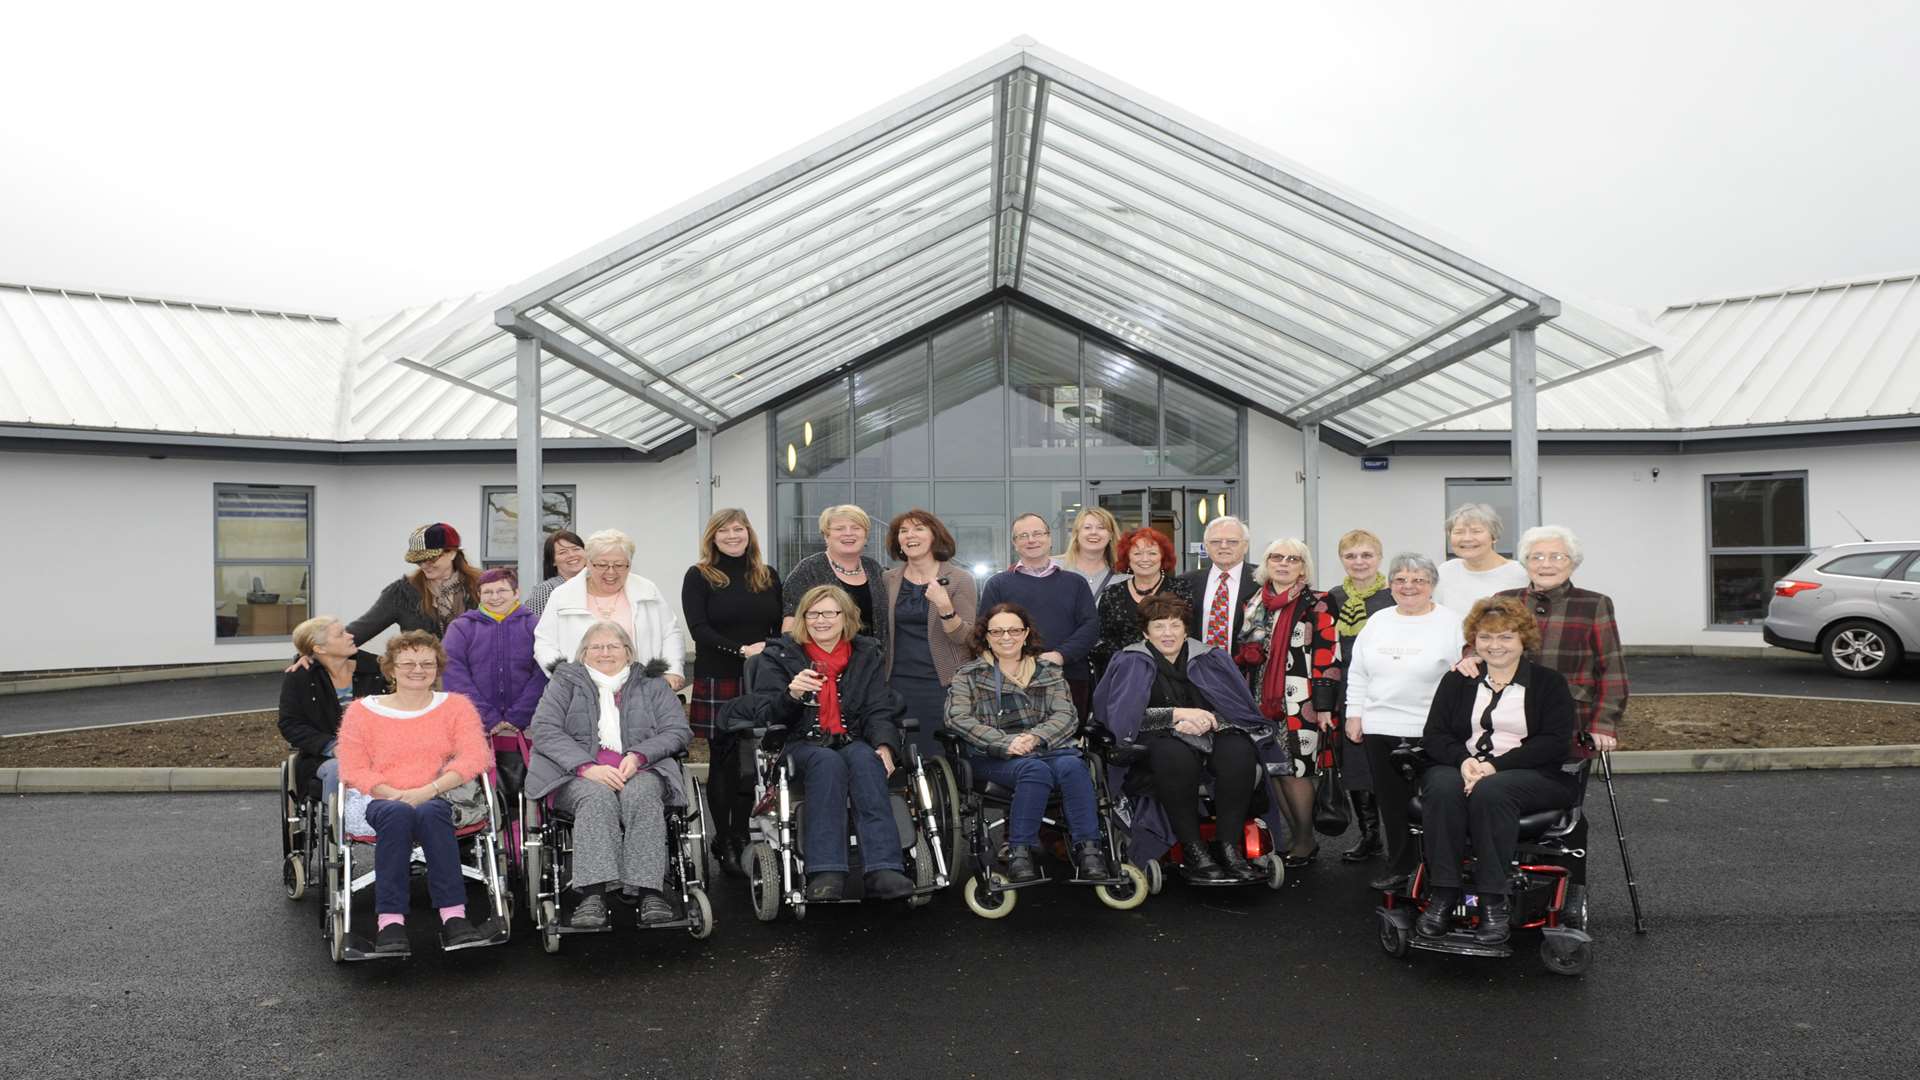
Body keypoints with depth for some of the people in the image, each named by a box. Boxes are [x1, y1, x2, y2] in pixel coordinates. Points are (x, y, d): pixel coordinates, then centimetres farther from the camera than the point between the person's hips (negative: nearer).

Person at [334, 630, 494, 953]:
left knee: (429, 813, -36)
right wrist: (393, 794, -14)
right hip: (381, 800, 0)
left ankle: (454, 917, -40)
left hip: (440, 798, 0)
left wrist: (428, 790, -16)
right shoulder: (362, 711, 15)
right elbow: (353, 769, 4)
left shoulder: (456, 706, 14)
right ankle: (390, 921, -39)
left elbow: (474, 757, -1)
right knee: (397, 814, -36)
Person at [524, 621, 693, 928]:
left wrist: (638, 756, -10)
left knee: (641, 797, -34)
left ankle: (649, 892, -40)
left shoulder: (651, 684, 22)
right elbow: (544, 730, 2)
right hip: (578, 773, -1)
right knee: (598, 798, -35)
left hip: (640, 769, 1)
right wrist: (587, 766, -14)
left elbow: (678, 730, 10)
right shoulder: (565, 683, 19)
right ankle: (593, 895, -44)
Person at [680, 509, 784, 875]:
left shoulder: (769, 576, 15)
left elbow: (782, 628, 17)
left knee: (751, 762, 1)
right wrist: (742, 650, -18)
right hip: (717, 682, -3)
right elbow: (698, 628, -7)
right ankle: (724, 841, 11)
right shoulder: (699, 577, 4)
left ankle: (740, 837, 10)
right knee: (723, 760, 2)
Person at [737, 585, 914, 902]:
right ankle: (826, 875, -46)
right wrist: (791, 694, -20)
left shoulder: (867, 655, 15)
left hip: (853, 743, 2)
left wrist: (884, 745, -15)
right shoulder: (779, 655, 9)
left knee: (864, 759, -34)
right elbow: (764, 716, 1)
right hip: (801, 744, -1)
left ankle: (883, 870, -46)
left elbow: (879, 710, 7)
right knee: (829, 762, -36)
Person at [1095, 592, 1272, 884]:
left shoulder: (1209, 658, 13)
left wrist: (1202, 722, -14)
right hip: (1156, 742, -3)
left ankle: (1231, 849, -26)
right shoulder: (1131, 663, 5)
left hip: (1208, 738, 3)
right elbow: (1122, 717, -8)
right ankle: (1193, 852, -27)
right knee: (1176, 755, -37)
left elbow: (1237, 709, 6)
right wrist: (1179, 714, -16)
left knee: (1238, 750, -29)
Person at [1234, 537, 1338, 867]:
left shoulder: (1316, 605, -5)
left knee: (1293, 769, -4)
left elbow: (1326, 658, -9)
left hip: (1300, 703, -5)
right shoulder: (1254, 603, 12)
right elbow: (1242, 654, 17)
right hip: (1262, 702, 6)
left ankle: (1306, 841, 13)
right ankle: (1293, 835, 23)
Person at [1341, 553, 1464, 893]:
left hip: (1428, 732, -4)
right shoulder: (1378, 622, 12)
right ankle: (1399, 867, 23)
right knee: (1391, 801, 11)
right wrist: (1354, 714, 10)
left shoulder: (1451, 623, -2)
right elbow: (1357, 673, 16)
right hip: (1378, 728, 5)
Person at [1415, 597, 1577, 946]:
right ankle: (1442, 894, -30)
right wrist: (1463, 760, -16)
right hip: (1462, 769, 2)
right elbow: (1433, 734, 7)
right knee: (1442, 787, -33)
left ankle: (1495, 901, -30)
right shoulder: (1456, 681, 17)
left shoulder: (1548, 682, 8)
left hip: (1532, 775, -2)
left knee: (1491, 791, -36)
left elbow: (1556, 743, -5)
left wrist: (1496, 765, -17)